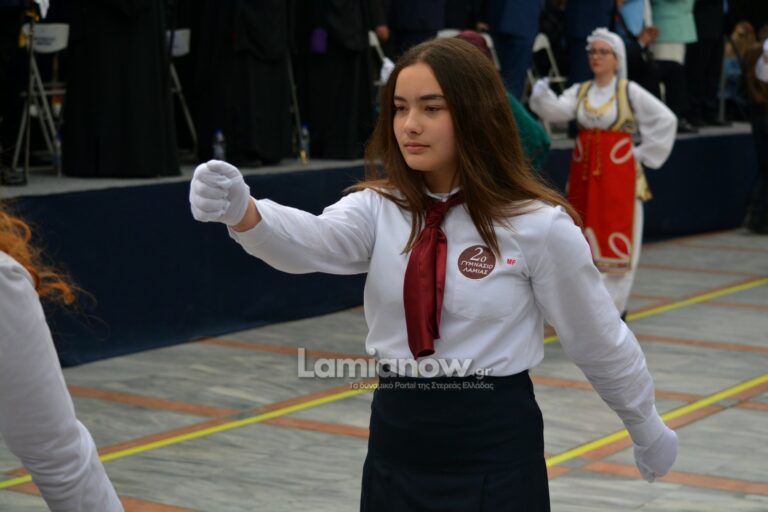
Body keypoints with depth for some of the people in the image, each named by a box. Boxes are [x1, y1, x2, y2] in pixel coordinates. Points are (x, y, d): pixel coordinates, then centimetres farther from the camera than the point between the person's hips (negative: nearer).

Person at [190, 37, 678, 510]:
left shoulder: (538, 224, -10)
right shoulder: (379, 208, -1)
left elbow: (600, 340, 0)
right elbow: (312, 241, -23)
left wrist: (647, 429, 13)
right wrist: (242, 211, -44)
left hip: (494, 449, -4)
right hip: (396, 443, 4)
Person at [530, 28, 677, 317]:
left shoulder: (630, 92, -4)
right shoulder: (580, 92, 7)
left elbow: (666, 120, -2)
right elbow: (559, 110, -11)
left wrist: (644, 153, -2)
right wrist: (542, 97, -30)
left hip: (618, 173, -4)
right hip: (583, 173, 4)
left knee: (617, 240, -2)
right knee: (585, 237, 10)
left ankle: (614, 305, 5)